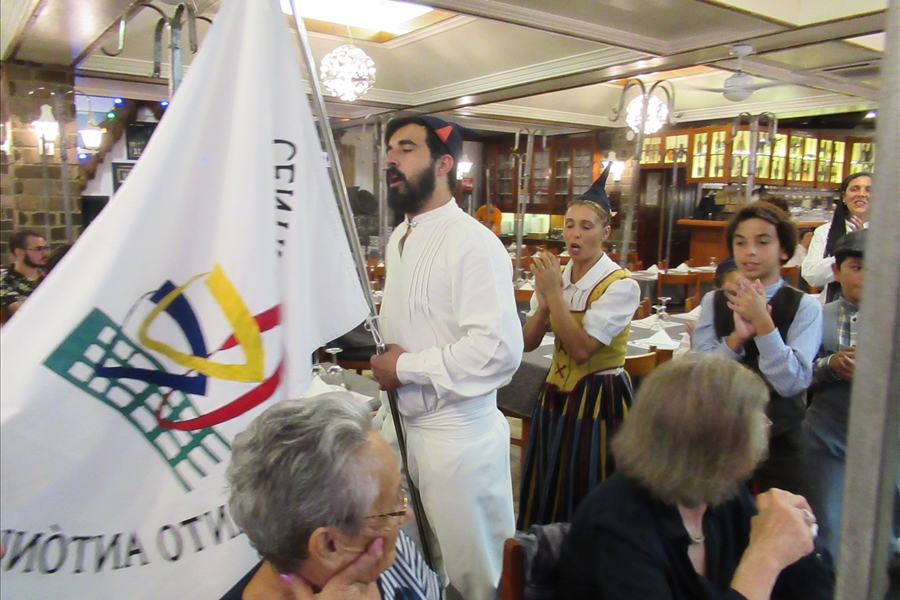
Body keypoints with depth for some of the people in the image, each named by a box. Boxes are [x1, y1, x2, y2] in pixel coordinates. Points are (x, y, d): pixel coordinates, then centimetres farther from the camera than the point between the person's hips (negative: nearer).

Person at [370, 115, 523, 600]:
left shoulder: (471, 243, -19)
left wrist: (405, 367, -19)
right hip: (402, 423, 9)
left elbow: (499, 349, -28)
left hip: (457, 433, -8)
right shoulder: (399, 240, 9)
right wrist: (382, 361, 0)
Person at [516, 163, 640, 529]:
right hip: (557, 394, 6)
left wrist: (554, 294, -23)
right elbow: (527, 343, 0)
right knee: (547, 497, 18)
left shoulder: (621, 285, -16)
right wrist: (543, 301, -16)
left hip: (600, 398, -6)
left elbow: (582, 350, -24)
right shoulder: (557, 276, 3)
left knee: (588, 502, 7)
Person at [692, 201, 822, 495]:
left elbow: (792, 382, -18)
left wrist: (762, 322, -28)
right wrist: (737, 336, -27)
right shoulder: (714, 301, -1)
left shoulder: (805, 306, -8)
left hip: (779, 441, -2)